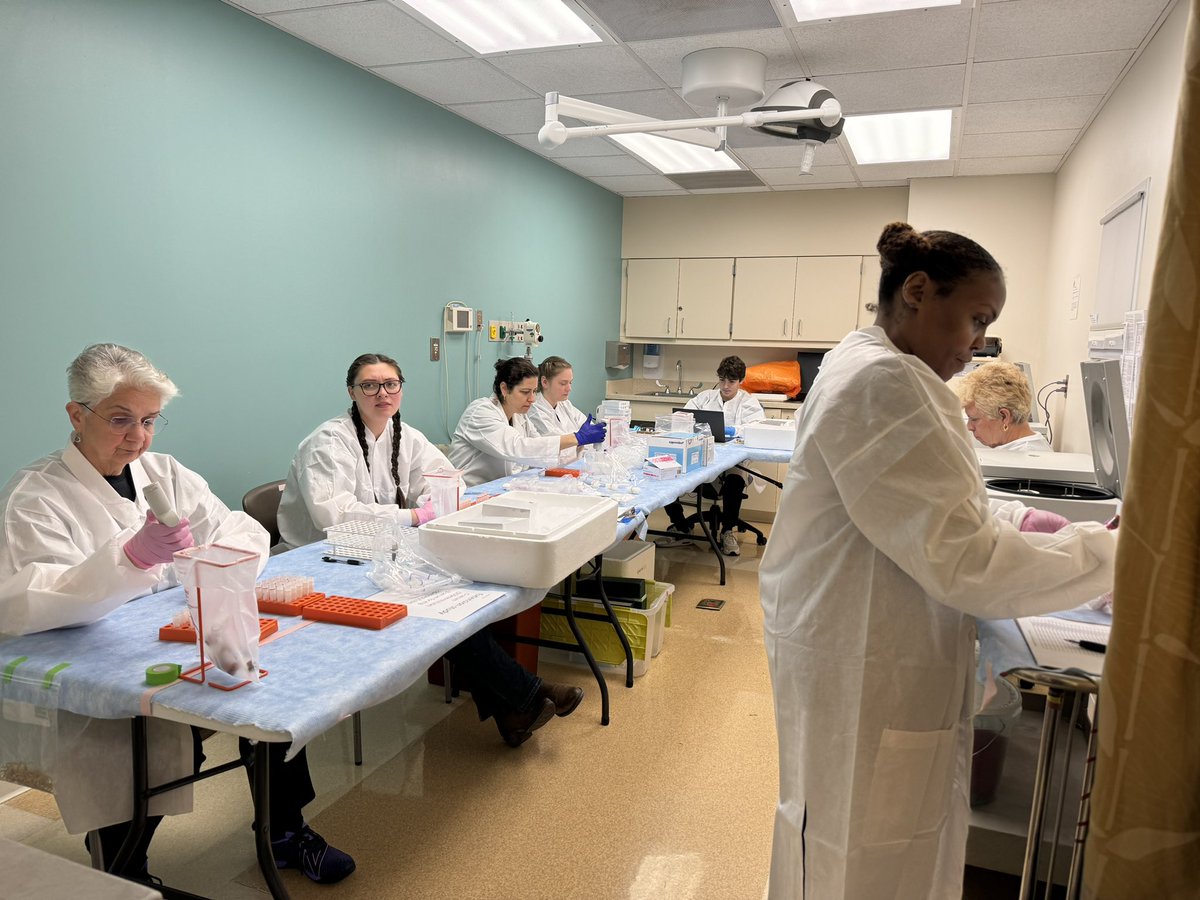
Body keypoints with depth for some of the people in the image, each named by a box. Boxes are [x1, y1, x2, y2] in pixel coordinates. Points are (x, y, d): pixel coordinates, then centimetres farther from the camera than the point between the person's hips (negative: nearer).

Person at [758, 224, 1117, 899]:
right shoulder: (883, 382, -23)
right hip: (863, 671, -10)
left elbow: (929, 504, 19)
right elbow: (962, 559, -26)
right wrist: (1110, 551, -16)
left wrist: (1015, 518, 4)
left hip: (878, 653, 10)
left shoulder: (877, 369, 12)